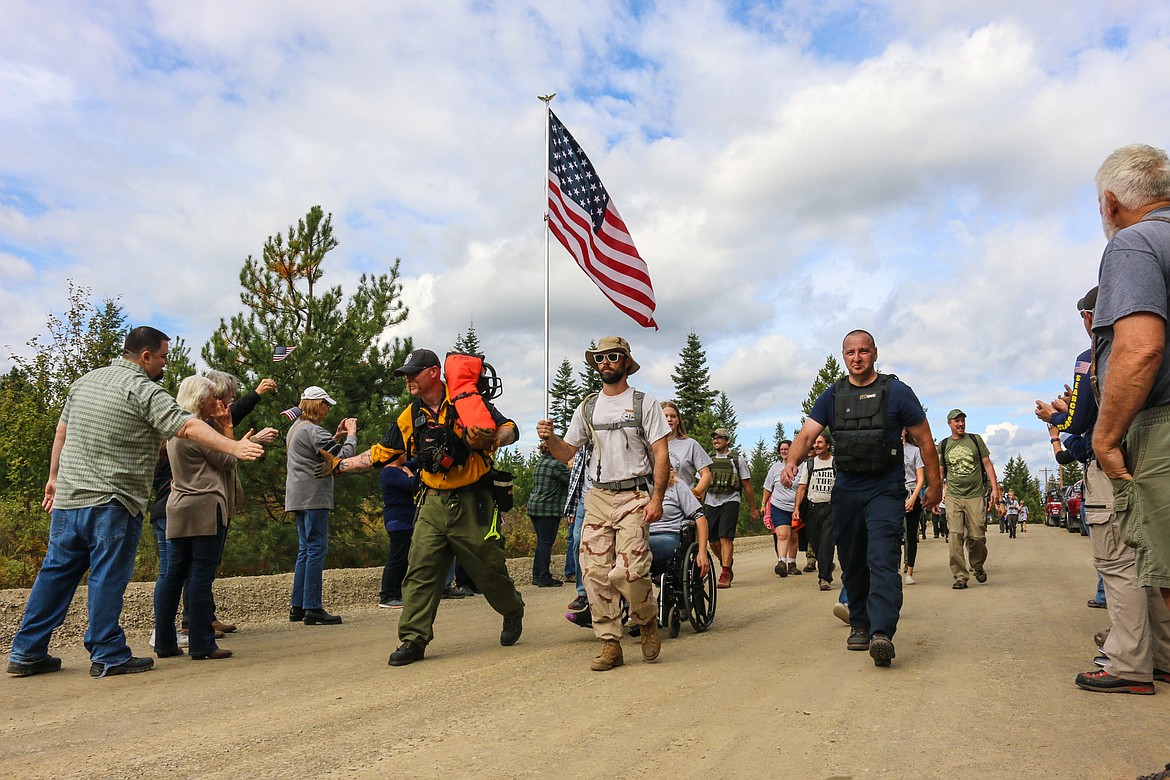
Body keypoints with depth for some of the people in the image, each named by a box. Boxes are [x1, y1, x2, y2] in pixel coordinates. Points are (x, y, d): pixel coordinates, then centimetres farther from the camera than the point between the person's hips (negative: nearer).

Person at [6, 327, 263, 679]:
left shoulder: (85, 381, 14)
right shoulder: (143, 391, -12)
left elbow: (62, 431, 21)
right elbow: (188, 426, -24)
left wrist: (54, 477, 29)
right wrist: (233, 446, -31)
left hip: (68, 496, 8)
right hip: (112, 502, -8)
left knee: (56, 571, 15)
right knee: (108, 577, -1)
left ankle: (27, 653, 22)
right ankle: (107, 656, 6)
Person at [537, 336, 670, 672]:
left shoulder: (644, 403, 4)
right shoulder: (587, 408, 15)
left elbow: (661, 455, -2)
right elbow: (566, 453, 13)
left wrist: (656, 498, -12)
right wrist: (549, 438, -8)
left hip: (634, 496, -4)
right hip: (598, 496, 4)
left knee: (628, 571, -16)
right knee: (595, 571, -3)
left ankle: (648, 620, 13)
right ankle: (610, 644, 9)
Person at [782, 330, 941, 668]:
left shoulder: (896, 392, 0)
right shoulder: (831, 396, 7)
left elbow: (924, 440, 4)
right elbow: (806, 434, -3)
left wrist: (934, 484, 4)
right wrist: (792, 461, -23)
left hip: (886, 491, -4)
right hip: (846, 491, 4)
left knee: (882, 561, -17)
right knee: (852, 563, 11)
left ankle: (881, 633, -24)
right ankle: (860, 625, 24)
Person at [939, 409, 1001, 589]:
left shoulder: (975, 439, 8)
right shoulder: (943, 445, 9)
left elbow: (987, 464, 8)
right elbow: (940, 473, 13)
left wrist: (995, 488, 1)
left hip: (975, 495, 0)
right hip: (953, 498, 0)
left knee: (977, 537, -1)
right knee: (955, 537, -9)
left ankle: (978, 567, 27)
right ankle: (960, 576, -4)